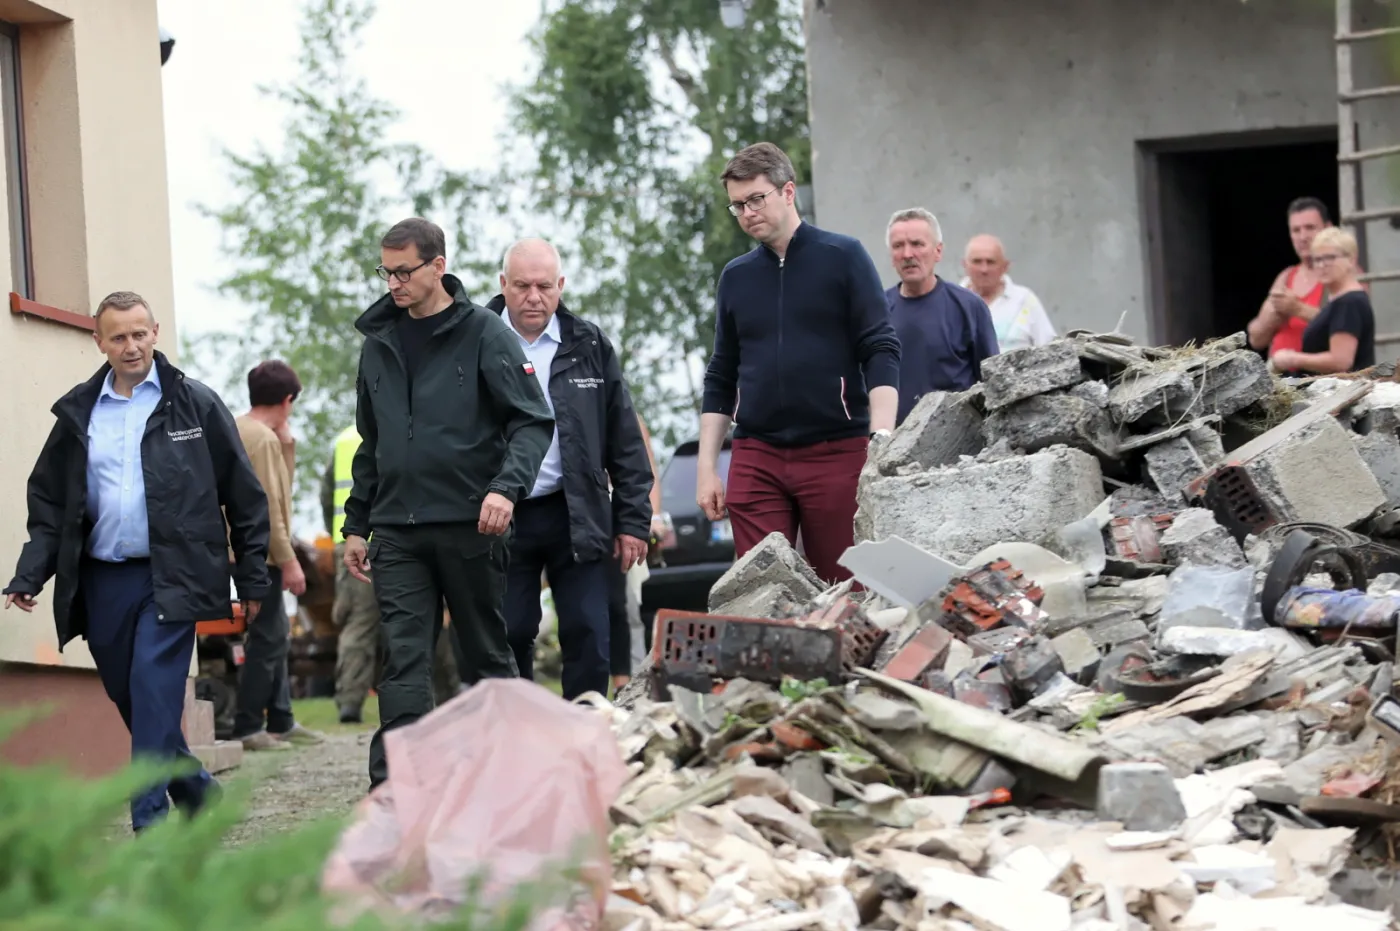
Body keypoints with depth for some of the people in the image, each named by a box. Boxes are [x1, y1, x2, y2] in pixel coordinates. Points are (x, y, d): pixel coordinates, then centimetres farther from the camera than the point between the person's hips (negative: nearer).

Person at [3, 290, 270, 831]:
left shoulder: (195, 405, 2)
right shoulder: (78, 413, 11)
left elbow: (244, 496, 4)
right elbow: (48, 502, 13)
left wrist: (252, 579, 2)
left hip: (171, 578, -4)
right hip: (101, 581, 4)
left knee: (154, 695, -16)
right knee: (130, 700, 10)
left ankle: (151, 820, -14)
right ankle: (196, 794, 29)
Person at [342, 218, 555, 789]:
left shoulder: (484, 334, -2)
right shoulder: (379, 343, 14)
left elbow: (533, 421, -6)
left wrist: (506, 486, -22)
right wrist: (356, 524, 16)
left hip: (471, 527, -3)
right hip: (397, 533, 4)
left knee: (487, 656, 7)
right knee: (403, 661, -6)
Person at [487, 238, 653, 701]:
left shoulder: (589, 346, 6)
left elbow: (625, 441, 8)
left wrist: (633, 520, 3)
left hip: (578, 518, 1)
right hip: (502, 519, -1)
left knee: (588, 638, -1)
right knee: (508, 640, 3)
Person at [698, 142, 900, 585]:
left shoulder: (843, 257, 2)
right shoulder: (735, 277, 14)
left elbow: (881, 352, -3)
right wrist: (706, 467, 10)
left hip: (836, 453, -3)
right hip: (756, 459, 3)